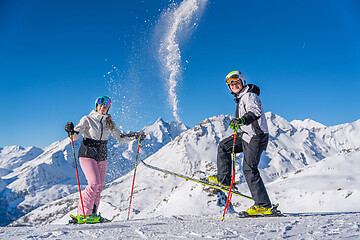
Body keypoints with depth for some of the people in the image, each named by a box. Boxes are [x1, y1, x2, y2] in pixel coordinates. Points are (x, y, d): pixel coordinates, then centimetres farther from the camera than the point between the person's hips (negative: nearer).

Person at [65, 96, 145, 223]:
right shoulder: (87, 119, -4)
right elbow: (76, 135, -12)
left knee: (99, 187, 4)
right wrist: (70, 131, -33)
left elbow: (120, 137, 13)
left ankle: (92, 214, 15)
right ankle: (82, 213, -10)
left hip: (102, 158, 5)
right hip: (87, 155, -5)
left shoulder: (109, 123, 9)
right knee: (94, 183, -19)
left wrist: (135, 136, 3)